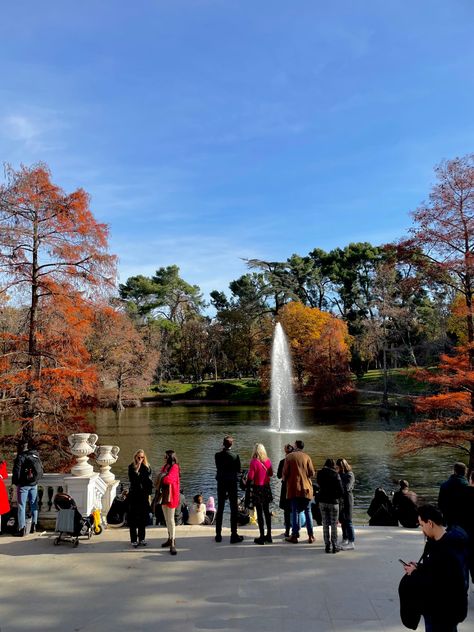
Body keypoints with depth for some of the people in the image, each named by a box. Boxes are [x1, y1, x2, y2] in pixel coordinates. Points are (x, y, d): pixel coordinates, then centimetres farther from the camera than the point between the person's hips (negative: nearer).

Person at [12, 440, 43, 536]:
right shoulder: (35, 455, 4)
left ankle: (22, 528, 0)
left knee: (22, 506, 1)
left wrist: (15, 482, 1)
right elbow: (41, 469, 9)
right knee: (34, 505, 15)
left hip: (23, 485, -6)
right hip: (34, 484, 6)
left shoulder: (20, 457, -15)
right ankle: (34, 525, 19)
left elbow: (16, 471, -15)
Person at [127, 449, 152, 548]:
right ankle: (134, 540, 7)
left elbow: (149, 481, 6)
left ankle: (142, 538, 19)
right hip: (134, 495, -2)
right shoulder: (131, 467, -3)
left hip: (144, 495, 2)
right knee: (133, 517, 0)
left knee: (143, 517, 8)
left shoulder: (147, 467, 4)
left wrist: (149, 494, 2)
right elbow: (131, 479, -15)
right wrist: (137, 470, -21)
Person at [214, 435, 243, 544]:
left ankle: (218, 535, 16)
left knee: (220, 509, 12)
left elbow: (218, 467, 8)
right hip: (232, 483, -3)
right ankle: (234, 535, 3)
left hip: (221, 484, 3)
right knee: (233, 509, 4)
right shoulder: (235, 456, -13)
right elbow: (238, 471, -5)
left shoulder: (217, 455, -7)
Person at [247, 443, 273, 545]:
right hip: (267, 488, 5)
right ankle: (269, 535, 21)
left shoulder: (254, 461, -16)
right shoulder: (268, 461, 0)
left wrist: (247, 482, 4)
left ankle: (262, 537, 4)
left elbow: (250, 477, -16)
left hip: (257, 489, -5)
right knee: (267, 511, 15)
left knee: (259, 513, 1)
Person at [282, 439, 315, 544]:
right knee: (307, 511, 10)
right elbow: (312, 473, -4)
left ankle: (294, 536, 6)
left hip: (293, 488, -1)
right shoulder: (306, 457, -1)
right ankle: (311, 536, 10)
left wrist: (285, 480, 16)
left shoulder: (289, 457, -4)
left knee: (295, 511, 5)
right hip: (306, 488, 1)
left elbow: (285, 473, -4)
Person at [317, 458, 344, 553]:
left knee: (325, 525, 9)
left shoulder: (320, 474, 0)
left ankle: (327, 546, 11)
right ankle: (334, 546, 10)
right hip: (333, 502, -3)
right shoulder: (335, 475, -12)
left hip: (322, 501, 3)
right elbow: (341, 491, -12)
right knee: (334, 525, 7)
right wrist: (338, 497, 6)